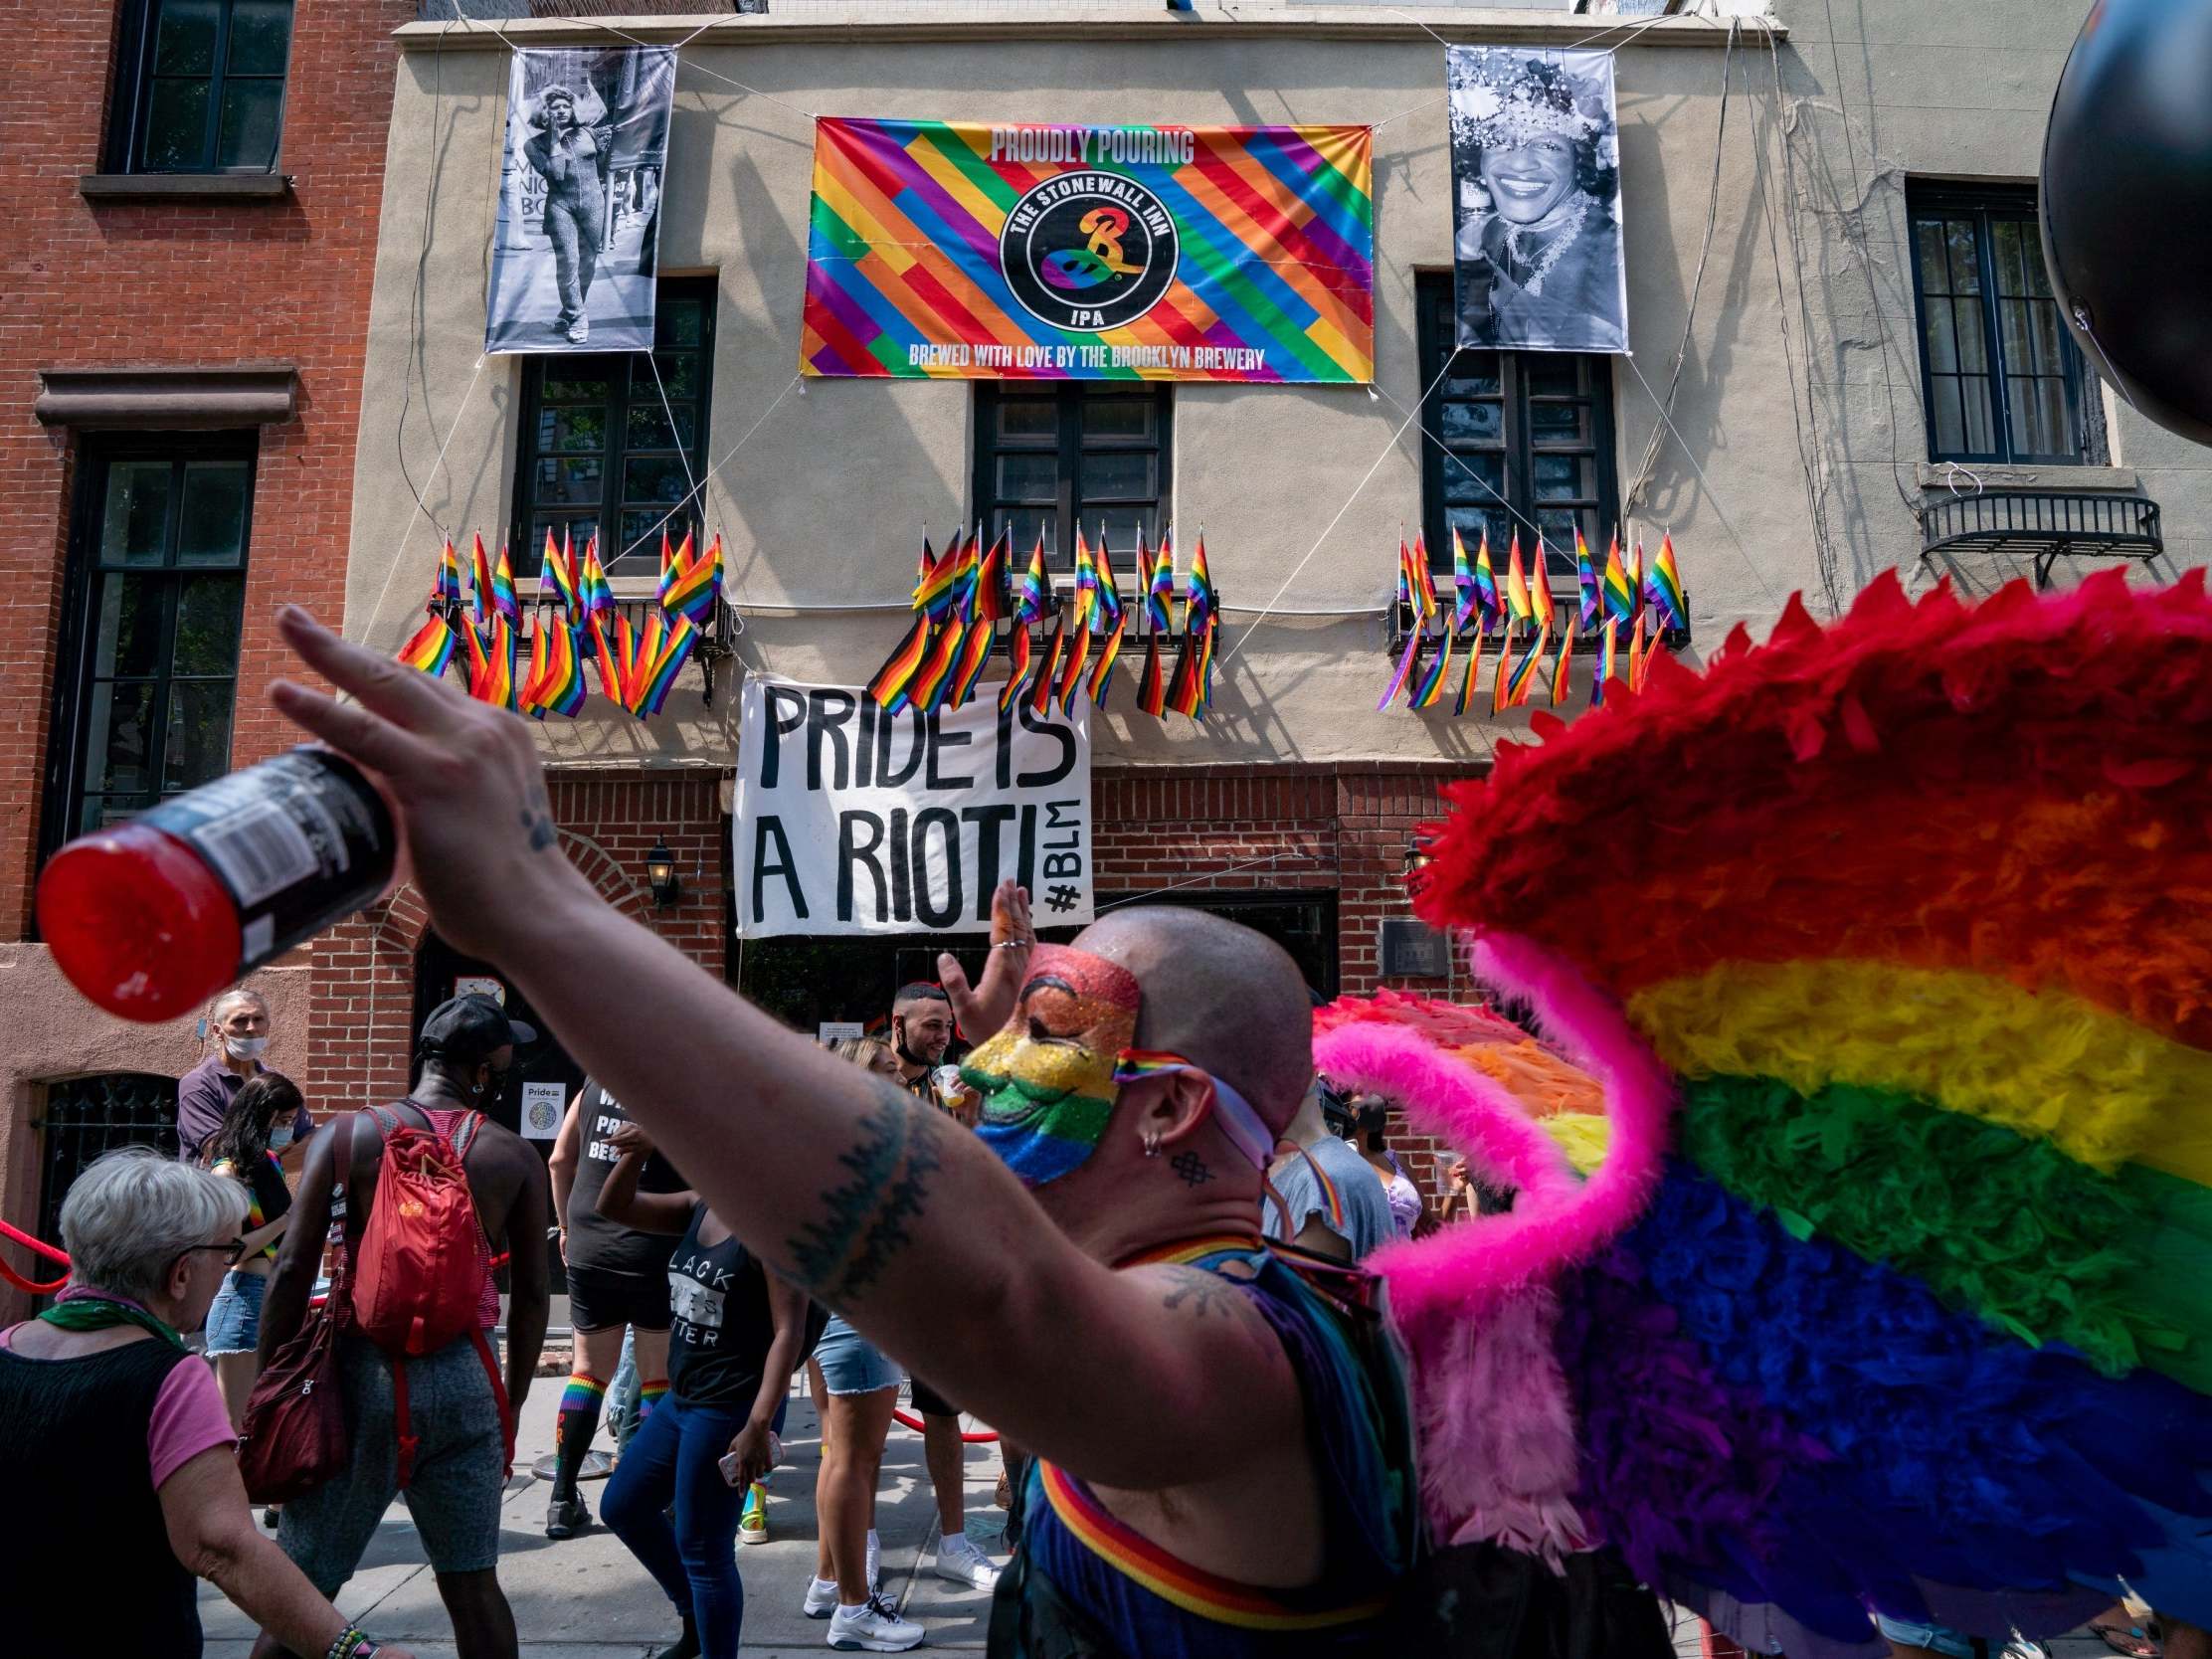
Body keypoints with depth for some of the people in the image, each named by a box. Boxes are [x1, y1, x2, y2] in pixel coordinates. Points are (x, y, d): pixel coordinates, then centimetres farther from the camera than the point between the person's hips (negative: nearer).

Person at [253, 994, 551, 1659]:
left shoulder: (344, 1136, -1)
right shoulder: (515, 1156, 2)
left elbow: (293, 1270, -5)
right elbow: (531, 1294, 5)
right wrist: (511, 1405, 16)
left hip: (362, 1371, 0)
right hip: (462, 1379, 1)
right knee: (473, 1586, 12)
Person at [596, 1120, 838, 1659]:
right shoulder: (700, 1207, 4)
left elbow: (789, 1332, -23)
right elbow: (613, 1207, 6)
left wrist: (758, 1425, -27)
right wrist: (638, 1151, -11)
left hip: (730, 1409, -10)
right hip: (681, 1399, 10)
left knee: (703, 1552, 1)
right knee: (622, 1506, 23)